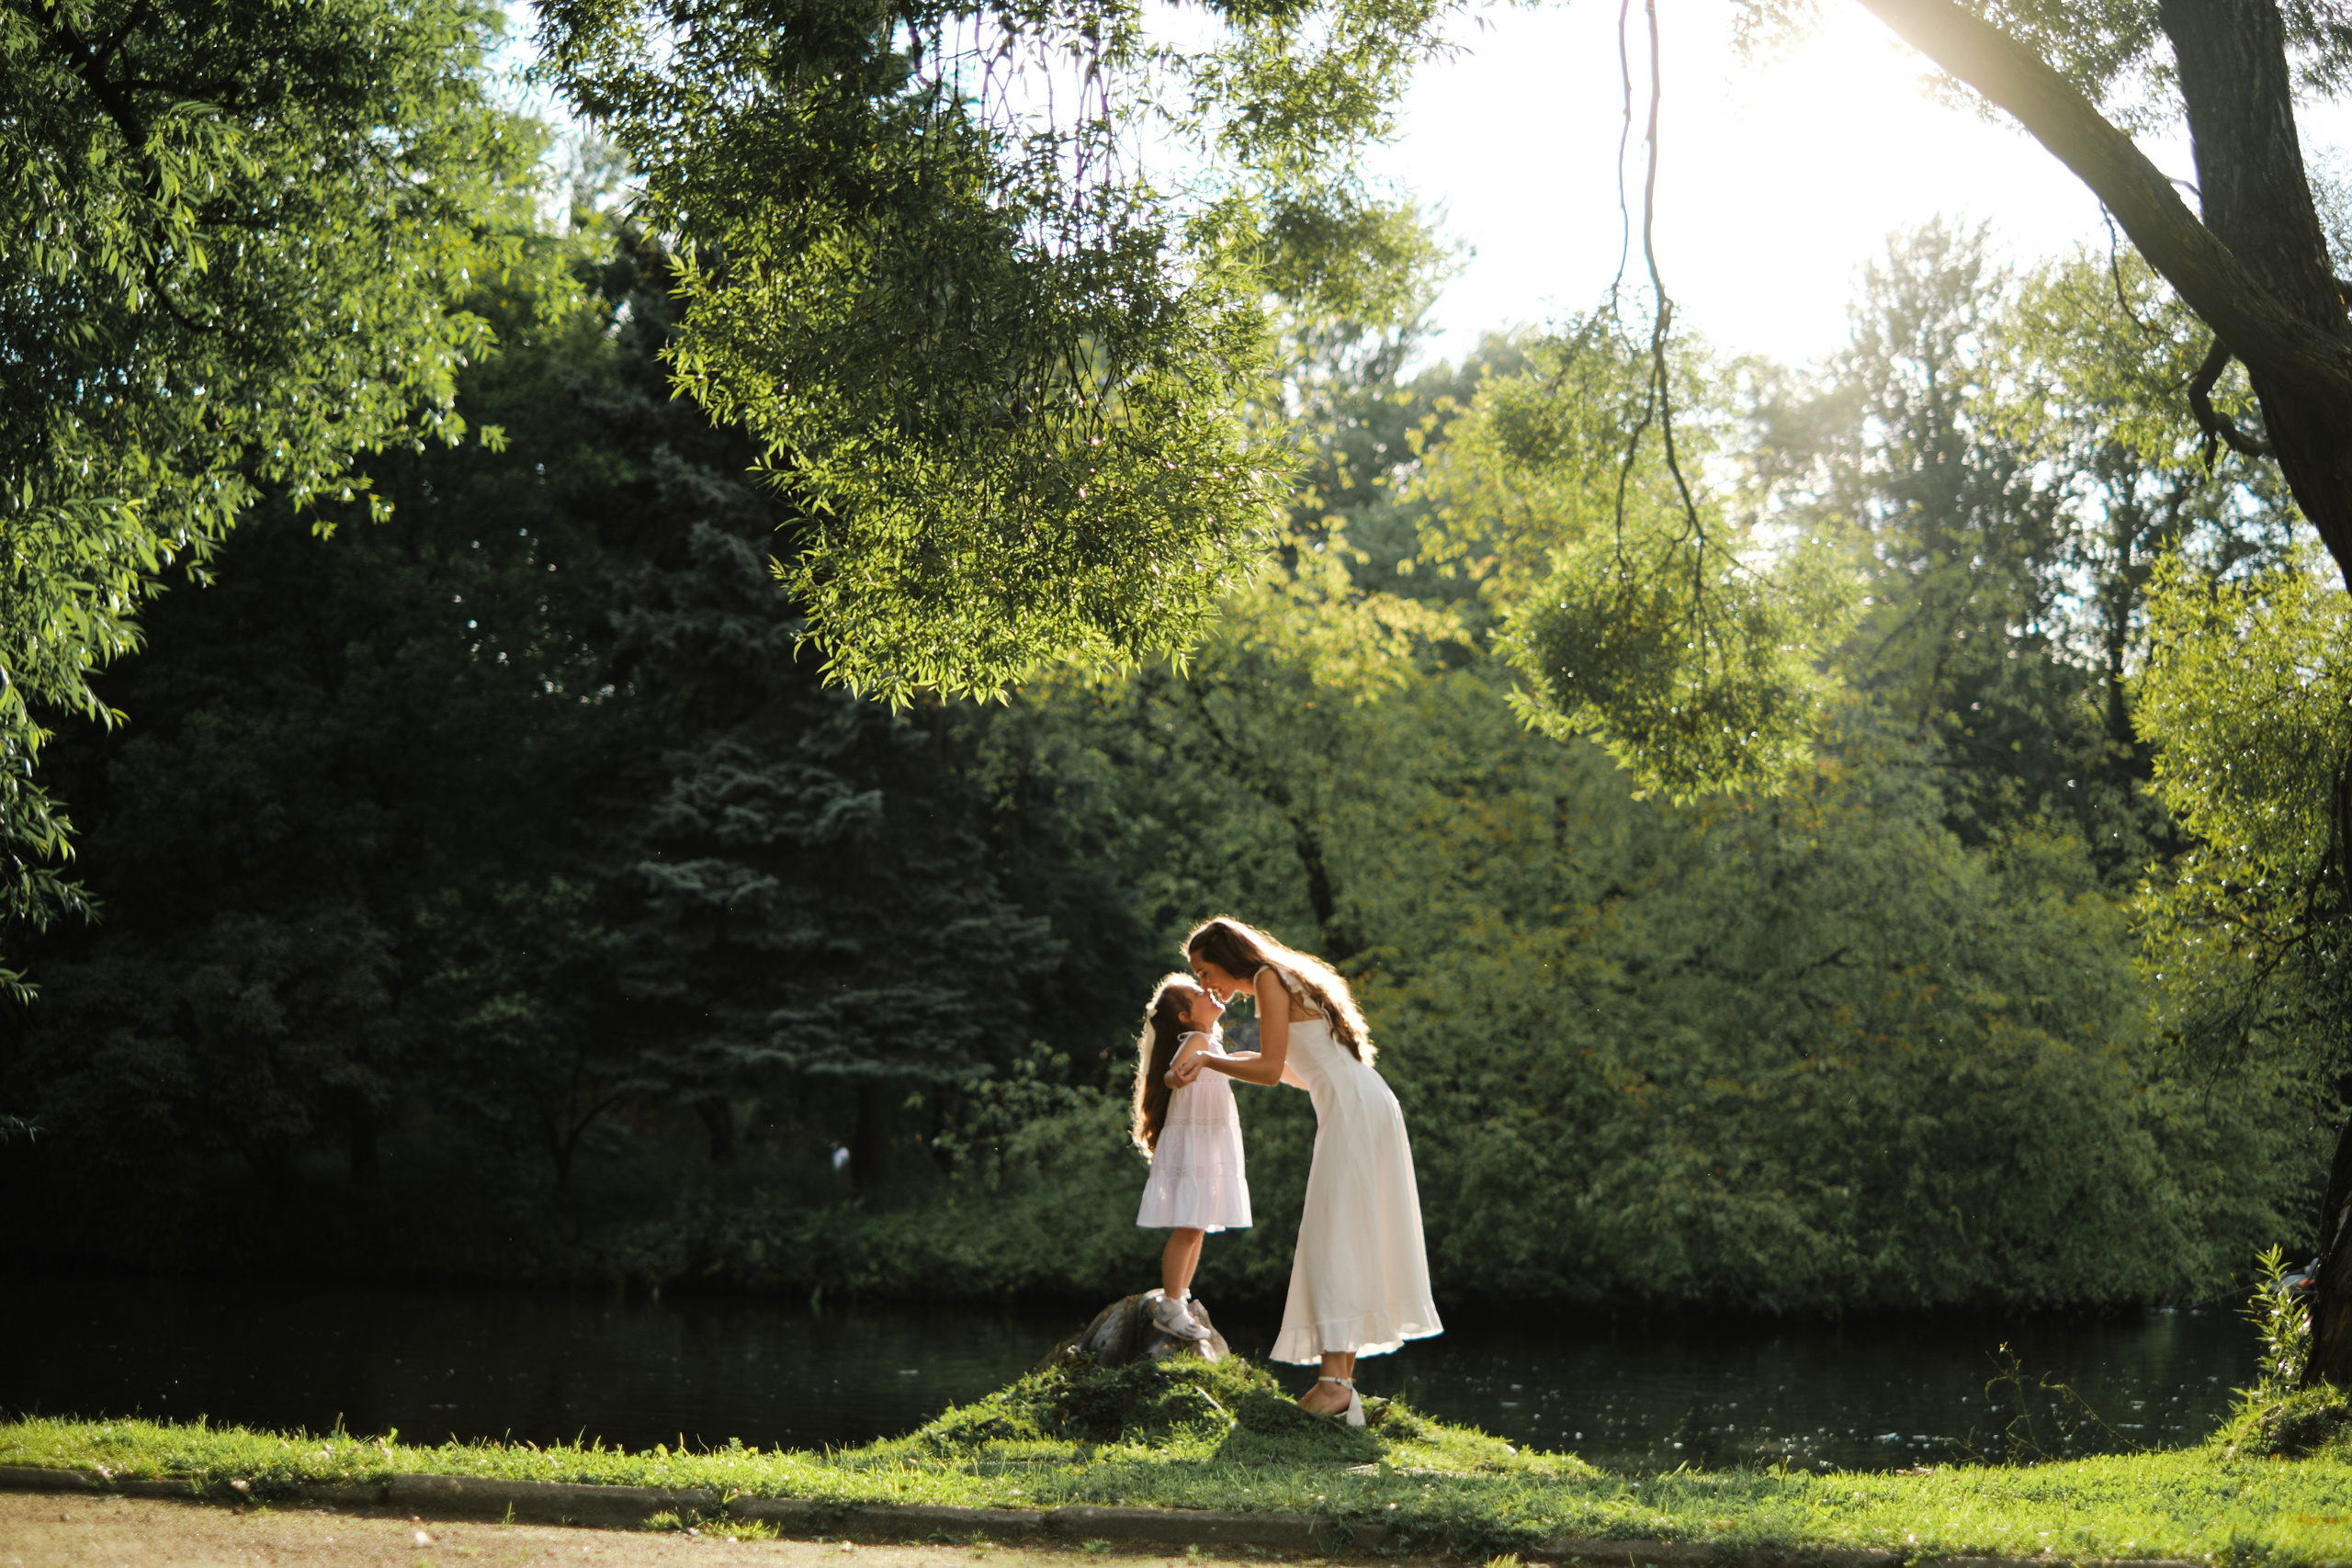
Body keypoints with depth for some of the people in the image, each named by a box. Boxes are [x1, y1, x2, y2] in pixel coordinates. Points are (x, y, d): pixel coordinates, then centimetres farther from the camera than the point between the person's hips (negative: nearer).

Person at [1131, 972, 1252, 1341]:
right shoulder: (1195, 1041, -12)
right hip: (1190, 1141, -10)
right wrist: (1178, 1075, -53)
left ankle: (1179, 1301, 16)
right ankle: (1169, 1306, -9)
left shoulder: (1209, 1043, 17)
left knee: (1197, 1227, 11)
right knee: (1188, 1226, -12)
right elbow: (1169, 1076, -33)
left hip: (1210, 1143, 10)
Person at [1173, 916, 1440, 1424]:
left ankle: (1334, 1381, -20)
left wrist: (1208, 1060, 1)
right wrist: (1237, 1060, 21)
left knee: (1332, 1238, -13)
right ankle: (1342, 1383, 4)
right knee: (1347, 1241, 6)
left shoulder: (1270, 979, -3)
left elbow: (1269, 1070, -11)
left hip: (1353, 1110, -10)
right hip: (1365, 1110, 10)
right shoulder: (1292, 982, 25)